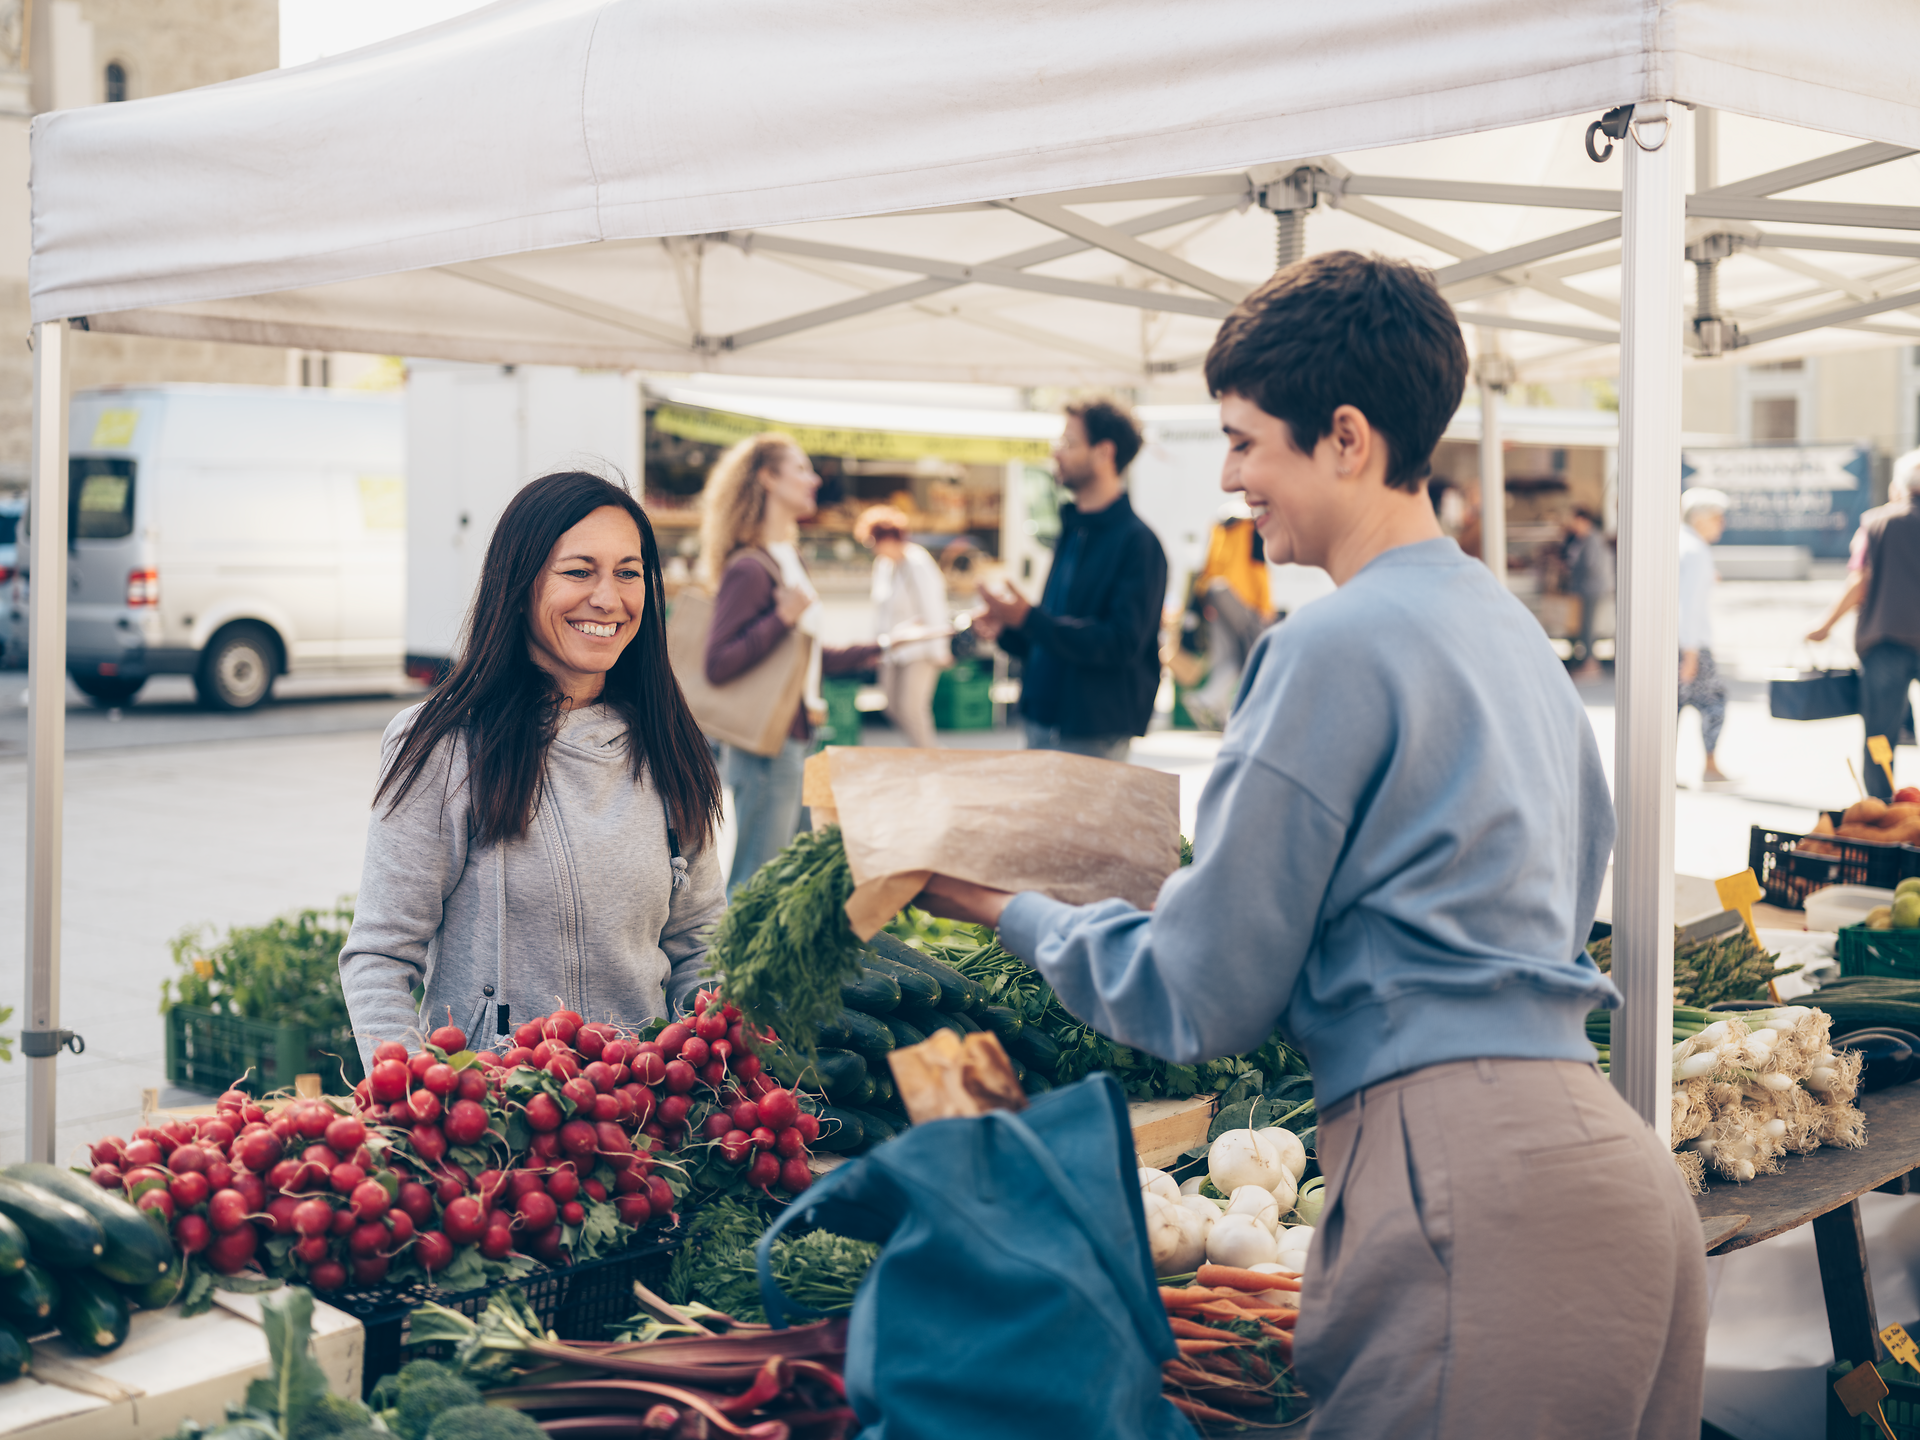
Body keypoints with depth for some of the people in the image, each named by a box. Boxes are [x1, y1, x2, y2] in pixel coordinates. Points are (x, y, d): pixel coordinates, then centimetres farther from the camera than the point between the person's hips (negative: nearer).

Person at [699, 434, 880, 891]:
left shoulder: (788, 559, 13)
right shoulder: (749, 568, -17)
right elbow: (718, 664, -24)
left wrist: (870, 653, 26)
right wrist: (784, 617, -27)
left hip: (793, 740, 10)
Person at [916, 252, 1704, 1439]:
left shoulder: (1340, 645, -11)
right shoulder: (1516, 629, 17)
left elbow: (1203, 999, -9)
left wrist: (1011, 909, 7)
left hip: (1470, 1185, -9)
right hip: (1608, 1152, 10)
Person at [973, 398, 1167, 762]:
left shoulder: (1137, 542, -13)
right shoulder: (1071, 532, 14)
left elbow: (1120, 643, -22)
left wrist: (1028, 618, -24)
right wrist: (1006, 632, 3)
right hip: (1043, 727, 8)